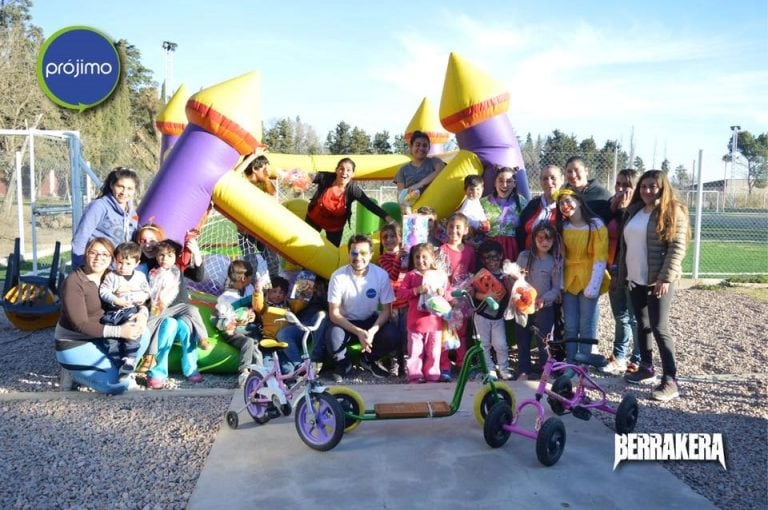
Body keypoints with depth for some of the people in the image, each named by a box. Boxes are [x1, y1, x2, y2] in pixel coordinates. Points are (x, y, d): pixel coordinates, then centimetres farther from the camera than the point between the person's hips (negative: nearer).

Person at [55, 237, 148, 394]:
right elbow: (80, 325, -24)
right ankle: (75, 372, 4)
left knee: (142, 335, -14)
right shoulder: (73, 282, -18)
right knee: (120, 385, -17)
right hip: (74, 345, -7)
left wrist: (141, 314, -20)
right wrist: (118, 331, -31)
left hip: (99, 338, 7)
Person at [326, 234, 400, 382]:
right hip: (345, 322, -2)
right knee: (333, 337, -34)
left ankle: (369, 359, 8)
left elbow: (386, 310, -10)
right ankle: (344, 363, 3)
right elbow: (334, 313, -17)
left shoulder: (381, 275, -17)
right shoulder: (338, 276, -21)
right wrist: (358, 332, -29)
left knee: (391, 336, -26)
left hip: (371, 320, 2)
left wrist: (372, 331, -29)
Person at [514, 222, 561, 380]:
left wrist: (543, 299, -17)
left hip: (545, 308, -1)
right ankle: (524, 371, 24)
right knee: (522, 340, 10)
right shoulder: (524, 256, -2)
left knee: (544, 341, 6)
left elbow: (556, 288, -1)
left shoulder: (556, 261, -2)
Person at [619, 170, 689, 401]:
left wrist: (665, 278, -20)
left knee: (659, 328, -9)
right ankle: (646, 367, 27)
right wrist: (622, 273, 14)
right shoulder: (634, 211, 12)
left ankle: (670, 381, -4)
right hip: (635, 279, 7)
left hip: (659, 280, -7)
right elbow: (625, 244, 17)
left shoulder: (673, 212, -8)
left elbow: (677, 248, -14)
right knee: (642, 324, 14)